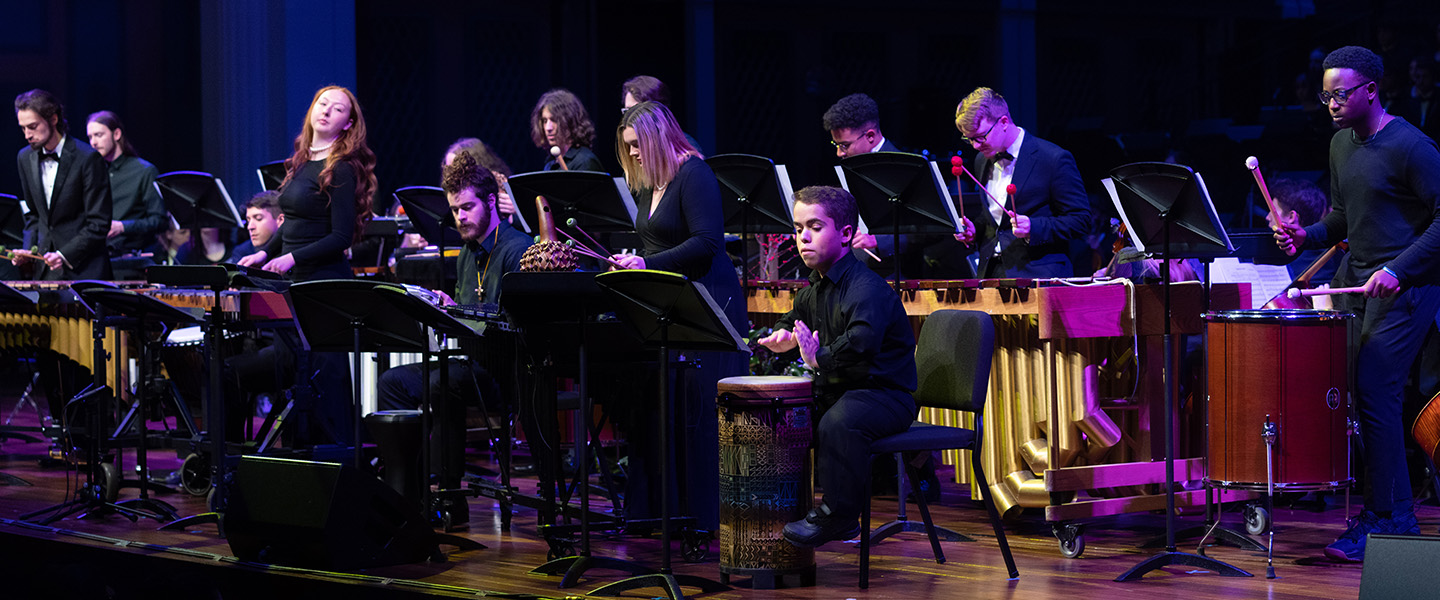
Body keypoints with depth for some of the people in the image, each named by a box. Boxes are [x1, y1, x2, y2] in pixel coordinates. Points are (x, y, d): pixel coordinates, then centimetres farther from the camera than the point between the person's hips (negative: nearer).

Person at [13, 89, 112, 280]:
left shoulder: (88, 158, -12)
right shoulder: (25, 158, 8)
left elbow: (99, 224, -12)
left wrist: (64, 255, -21)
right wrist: (28, 249, 2)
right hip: (44, 268, 5)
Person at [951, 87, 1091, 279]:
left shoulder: (1054, 159, -6)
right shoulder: (981, 162, 15)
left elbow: (1081, 220, -6)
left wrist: (1033, 228, -19)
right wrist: (974, 231, 7)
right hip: (990, 274, 5)